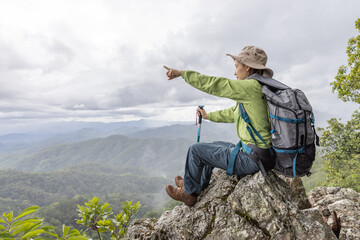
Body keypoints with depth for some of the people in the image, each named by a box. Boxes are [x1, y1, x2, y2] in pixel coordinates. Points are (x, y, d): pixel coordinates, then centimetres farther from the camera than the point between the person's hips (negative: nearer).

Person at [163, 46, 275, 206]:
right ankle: (199, 186, 40)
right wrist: (209, 116, 36)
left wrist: (181, 73, -7)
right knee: (215, 146, 27)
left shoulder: (253, 86, -18)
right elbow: (233, 113, 23)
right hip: (262, 152, 10)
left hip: (252, 159, -9)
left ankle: (190, 194, 25)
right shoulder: (258, 90, 11)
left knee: (196, 150, 3)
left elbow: (213, 84, -17)